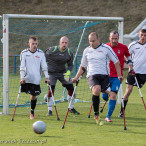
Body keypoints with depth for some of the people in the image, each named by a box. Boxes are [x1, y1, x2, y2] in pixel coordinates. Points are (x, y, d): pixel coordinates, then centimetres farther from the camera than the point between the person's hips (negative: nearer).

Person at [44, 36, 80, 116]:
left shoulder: (69, 53, -5)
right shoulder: (52, 50, -17)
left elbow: (70, 64, 8)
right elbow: (44, 59, -3)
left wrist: (68, 72, -11)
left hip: (63, 72, 4)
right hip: (52, 72, -4)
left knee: (71, 88, 0)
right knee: (51, 89, -17)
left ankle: (71, 108, 19)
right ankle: (50, 110, -7)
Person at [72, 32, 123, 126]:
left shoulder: (106, 48, 3)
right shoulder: (86, 50, 14)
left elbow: (116, 62, 8)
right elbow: (83, 66, 25)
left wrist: (119, 75, 2)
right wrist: (76, 78, 19)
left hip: (104, 75, 0)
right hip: (92, 76, 0)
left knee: (107, 93, -20)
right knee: (96, 90, -28)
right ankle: (96, 115, -21)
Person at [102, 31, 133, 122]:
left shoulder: (123, 47, -2)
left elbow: (128, 58, 15)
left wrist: (131, 69, 9)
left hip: (117, 76, -1)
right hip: (107, 75, 2)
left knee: (113, 95, -14)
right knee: (104, 96, 3)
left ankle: (108, 117, -8)